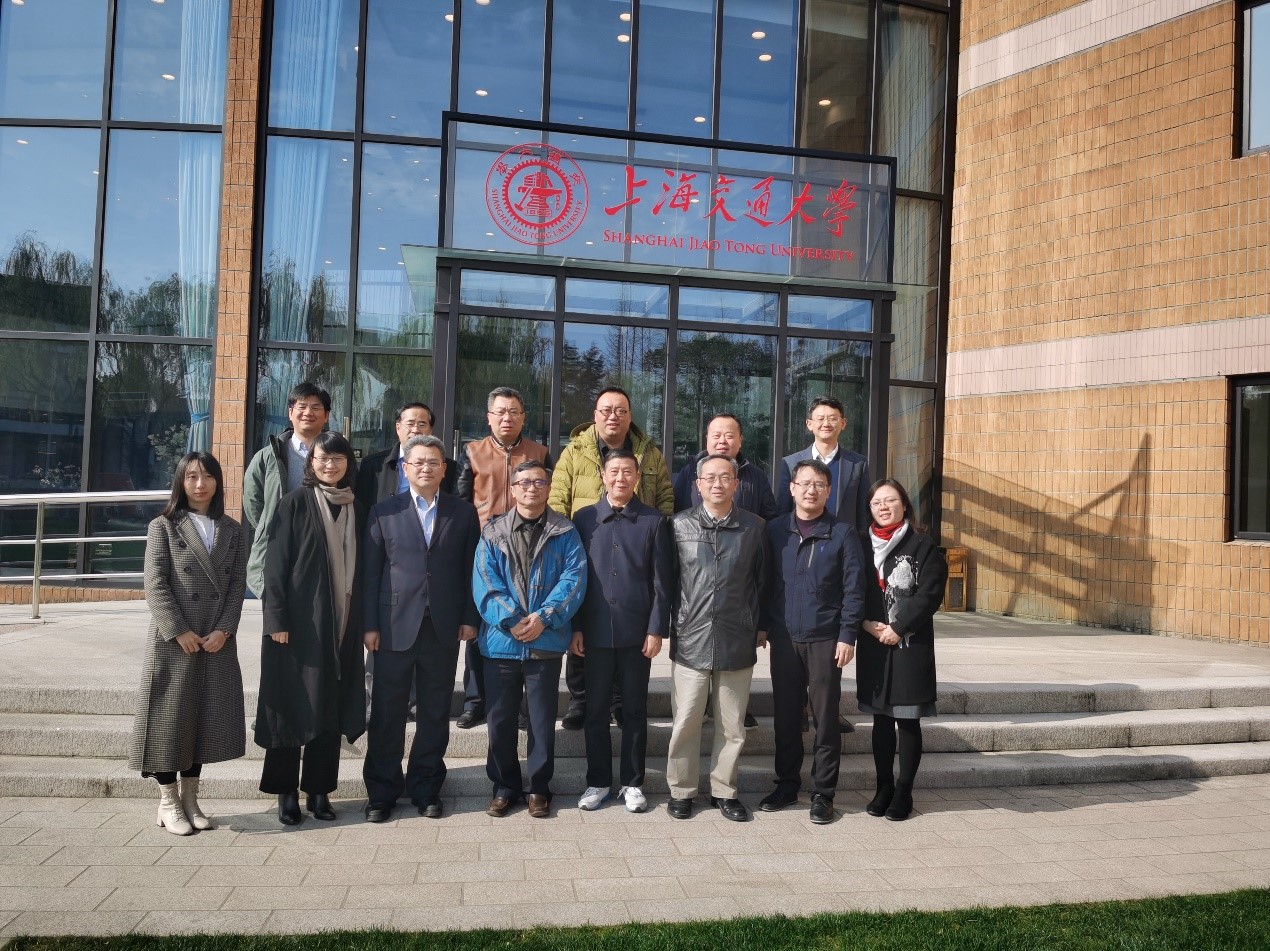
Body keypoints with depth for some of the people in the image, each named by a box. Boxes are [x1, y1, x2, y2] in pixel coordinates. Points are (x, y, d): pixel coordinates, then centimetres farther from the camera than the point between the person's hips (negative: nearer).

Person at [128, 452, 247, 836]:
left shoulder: (233, 531, 11)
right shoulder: (163, 527, 1)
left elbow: (238, 584, 4)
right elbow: (155, 585, -7)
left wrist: (223, 630, -8)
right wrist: (179, 632, -15)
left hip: (218, 641, 3)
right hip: (173, 641, -3)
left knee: (205, 718, 7)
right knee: (170, 716, 1)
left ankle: (190, 798, 19)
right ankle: (168, 801, 13)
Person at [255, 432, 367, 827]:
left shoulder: (355, 509, 9)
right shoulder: (295, 503, -3)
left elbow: (361, 569, 12)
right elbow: (275, 564, -6)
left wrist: (364, 623, 7)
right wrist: (277, 619, -13)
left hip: (341, 625, 4)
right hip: (299, 621, -4)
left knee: (332, 709, 8)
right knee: (293, 707, 3)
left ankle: (319, 790, 18)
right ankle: (286, 792, 14)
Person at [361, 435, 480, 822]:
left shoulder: (463, 513, 7)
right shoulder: (384, 512, 5)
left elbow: (470, 569, 7)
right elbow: (371, 572, 3)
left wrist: (469, 617, 0)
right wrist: (369, 625, -3)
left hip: (444, 629, 1)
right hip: (395, 627, -1)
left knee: (435, 713, 9)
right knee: (387, 713, 5)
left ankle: (426, 788, 21)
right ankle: (382, 791, 17)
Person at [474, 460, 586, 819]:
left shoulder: (565, 533, 3)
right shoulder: (492, 533, 5)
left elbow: (574, 579, -6)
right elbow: (484, 583, -4)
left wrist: (543, 617, -17)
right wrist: (509, 620, -16)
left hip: (546, 641, -1)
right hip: (500, 641, 1)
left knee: (543, 719, 8)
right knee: (500, 719, 8)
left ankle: (539, 787, 23)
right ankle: (504, 786, 23)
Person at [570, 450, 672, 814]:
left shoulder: (653, 521, 1)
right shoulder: (584, 519, 4)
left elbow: (661, 580, 0)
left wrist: (657, 629, -6)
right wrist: (575, 627, 0)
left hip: (638, 632, -1)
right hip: (596, 631, 1)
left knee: (635, 711, 8)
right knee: (596, 710, 8)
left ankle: (633, 783, 20)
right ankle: (598, 781, 21)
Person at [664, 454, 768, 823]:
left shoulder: (753, 527, 4)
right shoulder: (680, 525, 3)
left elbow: (761, 580, 11)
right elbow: (668, 579, 8)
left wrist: (759, 626, 9)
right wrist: (672, 623, 6)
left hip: (738, 642, 1)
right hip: (690, 640, -1)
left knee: (732, 725, 9)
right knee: (686, 722, 3)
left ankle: (724, 791, 23)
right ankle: (681, 791, 19)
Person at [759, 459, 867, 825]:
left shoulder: (842, 534, -1)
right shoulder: (775, 530, 6)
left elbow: (854, 588, -3)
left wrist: (847, 635, -8)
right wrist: (762, 626, 4)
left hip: (825, 640, -2)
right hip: (783, 638, 2)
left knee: (826, 717, 4)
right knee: (785, 714, 10)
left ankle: (823, 794, 14)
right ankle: (787, 784, 24)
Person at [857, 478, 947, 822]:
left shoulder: (923, 546, -3)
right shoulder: (863, 546, 9)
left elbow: (929, 594, -10)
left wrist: (898, 628, -14)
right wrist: (867, 624, -8)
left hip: (911, 646, -4)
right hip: (873, 646, 4)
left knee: (908, 720, 3)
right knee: (881, 720, 10)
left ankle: (904, 792, 13)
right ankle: (884, 787, 21)